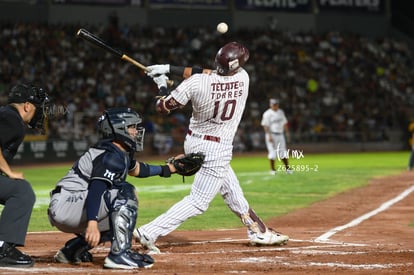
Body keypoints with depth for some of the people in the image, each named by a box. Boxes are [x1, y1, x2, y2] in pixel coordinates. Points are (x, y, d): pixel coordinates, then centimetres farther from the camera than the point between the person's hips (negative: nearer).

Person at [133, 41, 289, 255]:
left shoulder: (196, 83, -18)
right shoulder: (243, 78, -16)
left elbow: (162, 107, -11)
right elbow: (208, 75, -5)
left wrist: (162, 85, 8)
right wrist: (170, 69, -7)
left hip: (194, 142, 5)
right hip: (217, 150, -5)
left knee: (232, 191, 20)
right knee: (198, 201, -2)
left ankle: (258, 231, 35)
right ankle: (148, 233, -13)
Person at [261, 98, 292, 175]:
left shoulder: (280, 112, 11)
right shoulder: (267, 114, -10)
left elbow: (284, 123, 18)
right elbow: (265, 125, -14)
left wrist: (287, 133, 14)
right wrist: (269, 136, -21)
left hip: (280, 134, 6)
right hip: (272, 134, -6)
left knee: (283, 151, 8)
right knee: (273, 152, -6)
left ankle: (287, 168, 14)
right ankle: (272, 169, 2)